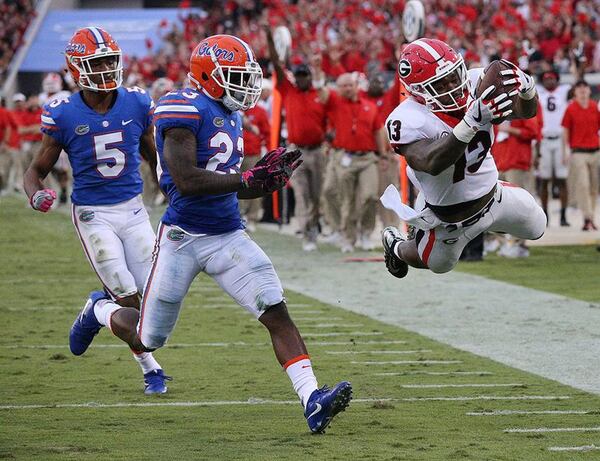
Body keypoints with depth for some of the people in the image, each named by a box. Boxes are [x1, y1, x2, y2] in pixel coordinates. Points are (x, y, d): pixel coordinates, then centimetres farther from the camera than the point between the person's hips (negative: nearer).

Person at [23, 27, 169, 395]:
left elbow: (155, 158, 13)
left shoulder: (137, 104, -3)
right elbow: (38, 168, 0)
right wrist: (36, 194, -21)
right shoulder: (63, 115, -10)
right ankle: (150, 369, 14)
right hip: (92, 214, -3)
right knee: (129, 300, -8)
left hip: (133, 209, 3)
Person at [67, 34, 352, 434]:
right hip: (184, 237, -6)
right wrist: (249, 180, -23)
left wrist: (268, 176, 1)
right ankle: (100, 311, 41)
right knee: (148, 338, 8)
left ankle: (312, 401, -19)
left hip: (229, 236, 7)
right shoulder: (185, 109, -16)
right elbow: (186, 181, -25)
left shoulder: (230, 115, 12)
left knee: (277, 312, -12)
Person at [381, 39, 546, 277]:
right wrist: (473, 121, -63)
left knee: (536, 228, 23)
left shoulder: (475, 84, -22)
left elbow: (527, 111, -13)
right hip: (448, 217, -4)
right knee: (437, 264, 24)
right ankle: (395, 245, 56)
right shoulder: (408, 120, -37)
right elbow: (431, 163, -53)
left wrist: (525, 85, -38)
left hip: (492, 194, 4)